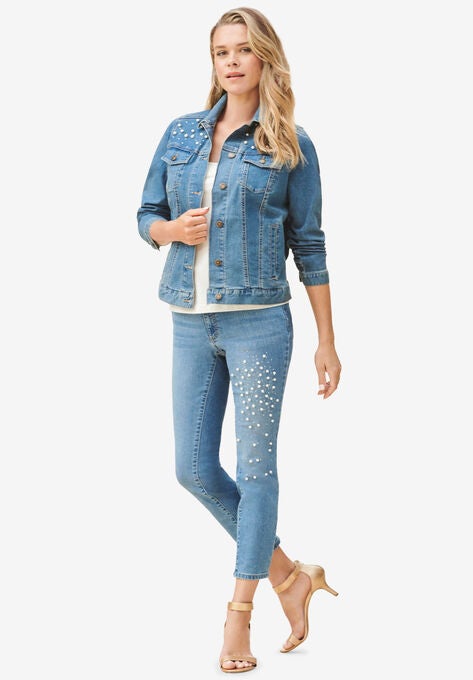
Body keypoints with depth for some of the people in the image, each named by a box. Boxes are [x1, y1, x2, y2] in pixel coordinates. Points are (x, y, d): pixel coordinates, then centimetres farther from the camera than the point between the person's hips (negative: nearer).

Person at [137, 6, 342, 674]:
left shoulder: (290, 145, 1)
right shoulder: (181, 133, 10)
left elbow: (309, 244, 2)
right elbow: (146, 216, 16)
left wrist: (327, 341, 1)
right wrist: (173, 229, -8)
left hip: (258, 321, -4)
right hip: (191, 324, 5)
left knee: (255, 468, -1)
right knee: (194, 469, 5)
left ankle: (239, 616, 9)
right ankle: (289, 576, 22)